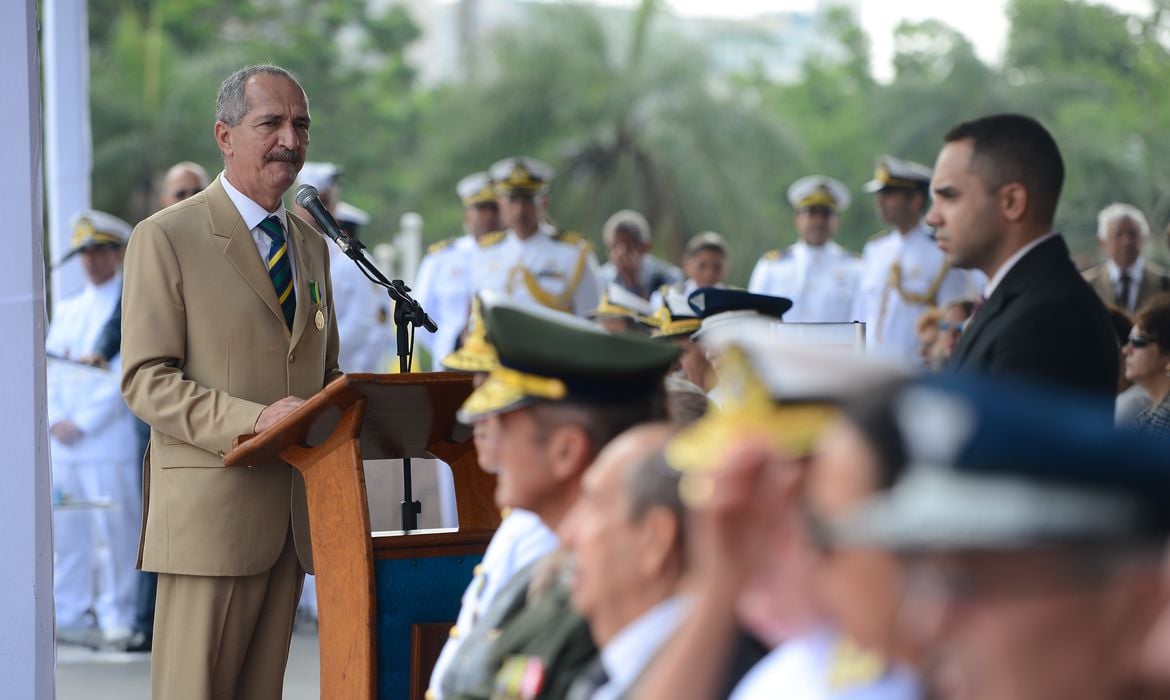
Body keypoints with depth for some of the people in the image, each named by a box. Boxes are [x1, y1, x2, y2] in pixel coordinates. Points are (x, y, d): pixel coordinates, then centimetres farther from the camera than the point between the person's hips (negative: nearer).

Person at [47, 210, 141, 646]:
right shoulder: (68, 310, 18)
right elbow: (51, 367, 14)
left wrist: (83, 423, -12)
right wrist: (56, 420, -3)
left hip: (110, 438, -6)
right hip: (61, 442, 6)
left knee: (116, 530, -5)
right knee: (64, 529, 6)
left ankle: (117, 616, 3)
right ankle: (69, 616, 12)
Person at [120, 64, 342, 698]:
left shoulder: (311, 246, 18)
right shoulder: (165, 239, -4)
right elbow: (146, 381, -10)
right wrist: (252, 420, -24)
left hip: (292, 515, 6)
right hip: (209, 509, -6)